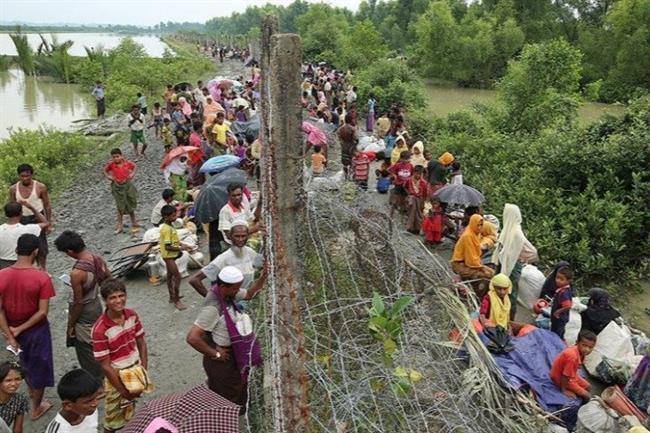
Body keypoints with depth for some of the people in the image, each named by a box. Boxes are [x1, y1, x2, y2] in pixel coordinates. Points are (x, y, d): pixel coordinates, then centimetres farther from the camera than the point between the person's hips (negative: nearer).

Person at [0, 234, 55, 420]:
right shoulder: (42, 277, -24)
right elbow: (43, 311, -23)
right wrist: (20, 329, -13)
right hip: (36, 330, -4)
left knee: (24, 361, 32)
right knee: (39, 368, 18)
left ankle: (31, 389, 56)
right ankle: (36, 408, 34)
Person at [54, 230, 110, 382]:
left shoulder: (77, 273, -31)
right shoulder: (98, 259, -10)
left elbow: (78, 302, -22)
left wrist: (70, 325, -9)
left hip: (84, 313, -8)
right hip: (96, 305, 8)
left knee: (86, 351, 12)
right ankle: (102, 378, 41)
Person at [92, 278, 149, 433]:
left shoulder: (132, 315, -10)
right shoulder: (100, 329, -26)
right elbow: (105, 365, -20)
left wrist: (144, 371, -5)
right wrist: (123, 390, -14)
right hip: (116, 378, -4)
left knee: (130, 413, 25)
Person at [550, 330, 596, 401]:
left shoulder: (581, 351, -11)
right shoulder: (573, 357, -38)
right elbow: (565, 376, -28)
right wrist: (564, 390, -19)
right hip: (560, 377, -9)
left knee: (588, 387, 20)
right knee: (587, 396, -5)